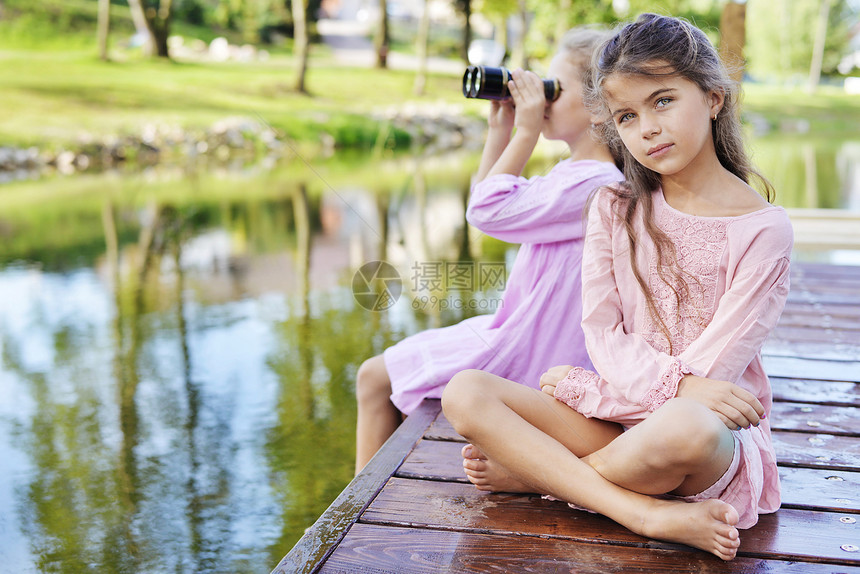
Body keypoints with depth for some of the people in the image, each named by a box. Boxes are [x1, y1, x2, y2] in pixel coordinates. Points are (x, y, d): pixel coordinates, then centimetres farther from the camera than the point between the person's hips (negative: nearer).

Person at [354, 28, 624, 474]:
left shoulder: (596, 183, -24)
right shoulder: (575, 172, 9)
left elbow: (490, 211, -25)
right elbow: (484, 204, 16)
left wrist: (526, 133, -20)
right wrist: (500, 130, 7)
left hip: (526, 354, -11)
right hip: (525, 334, 11)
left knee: (375, 379, 1)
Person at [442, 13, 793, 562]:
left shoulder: (763, 229, -9)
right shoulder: (615, 208, 5)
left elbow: (710, 374, -12)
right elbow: (603, 335, -1)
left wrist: (576, 384, -8)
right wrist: (679, 382, -20)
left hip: (716, 431, -4)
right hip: (619, 411, 4)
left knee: (683, 430, -41)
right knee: (465, 392, -16)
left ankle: (534, 471, -12)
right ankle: (646, 512, -24)